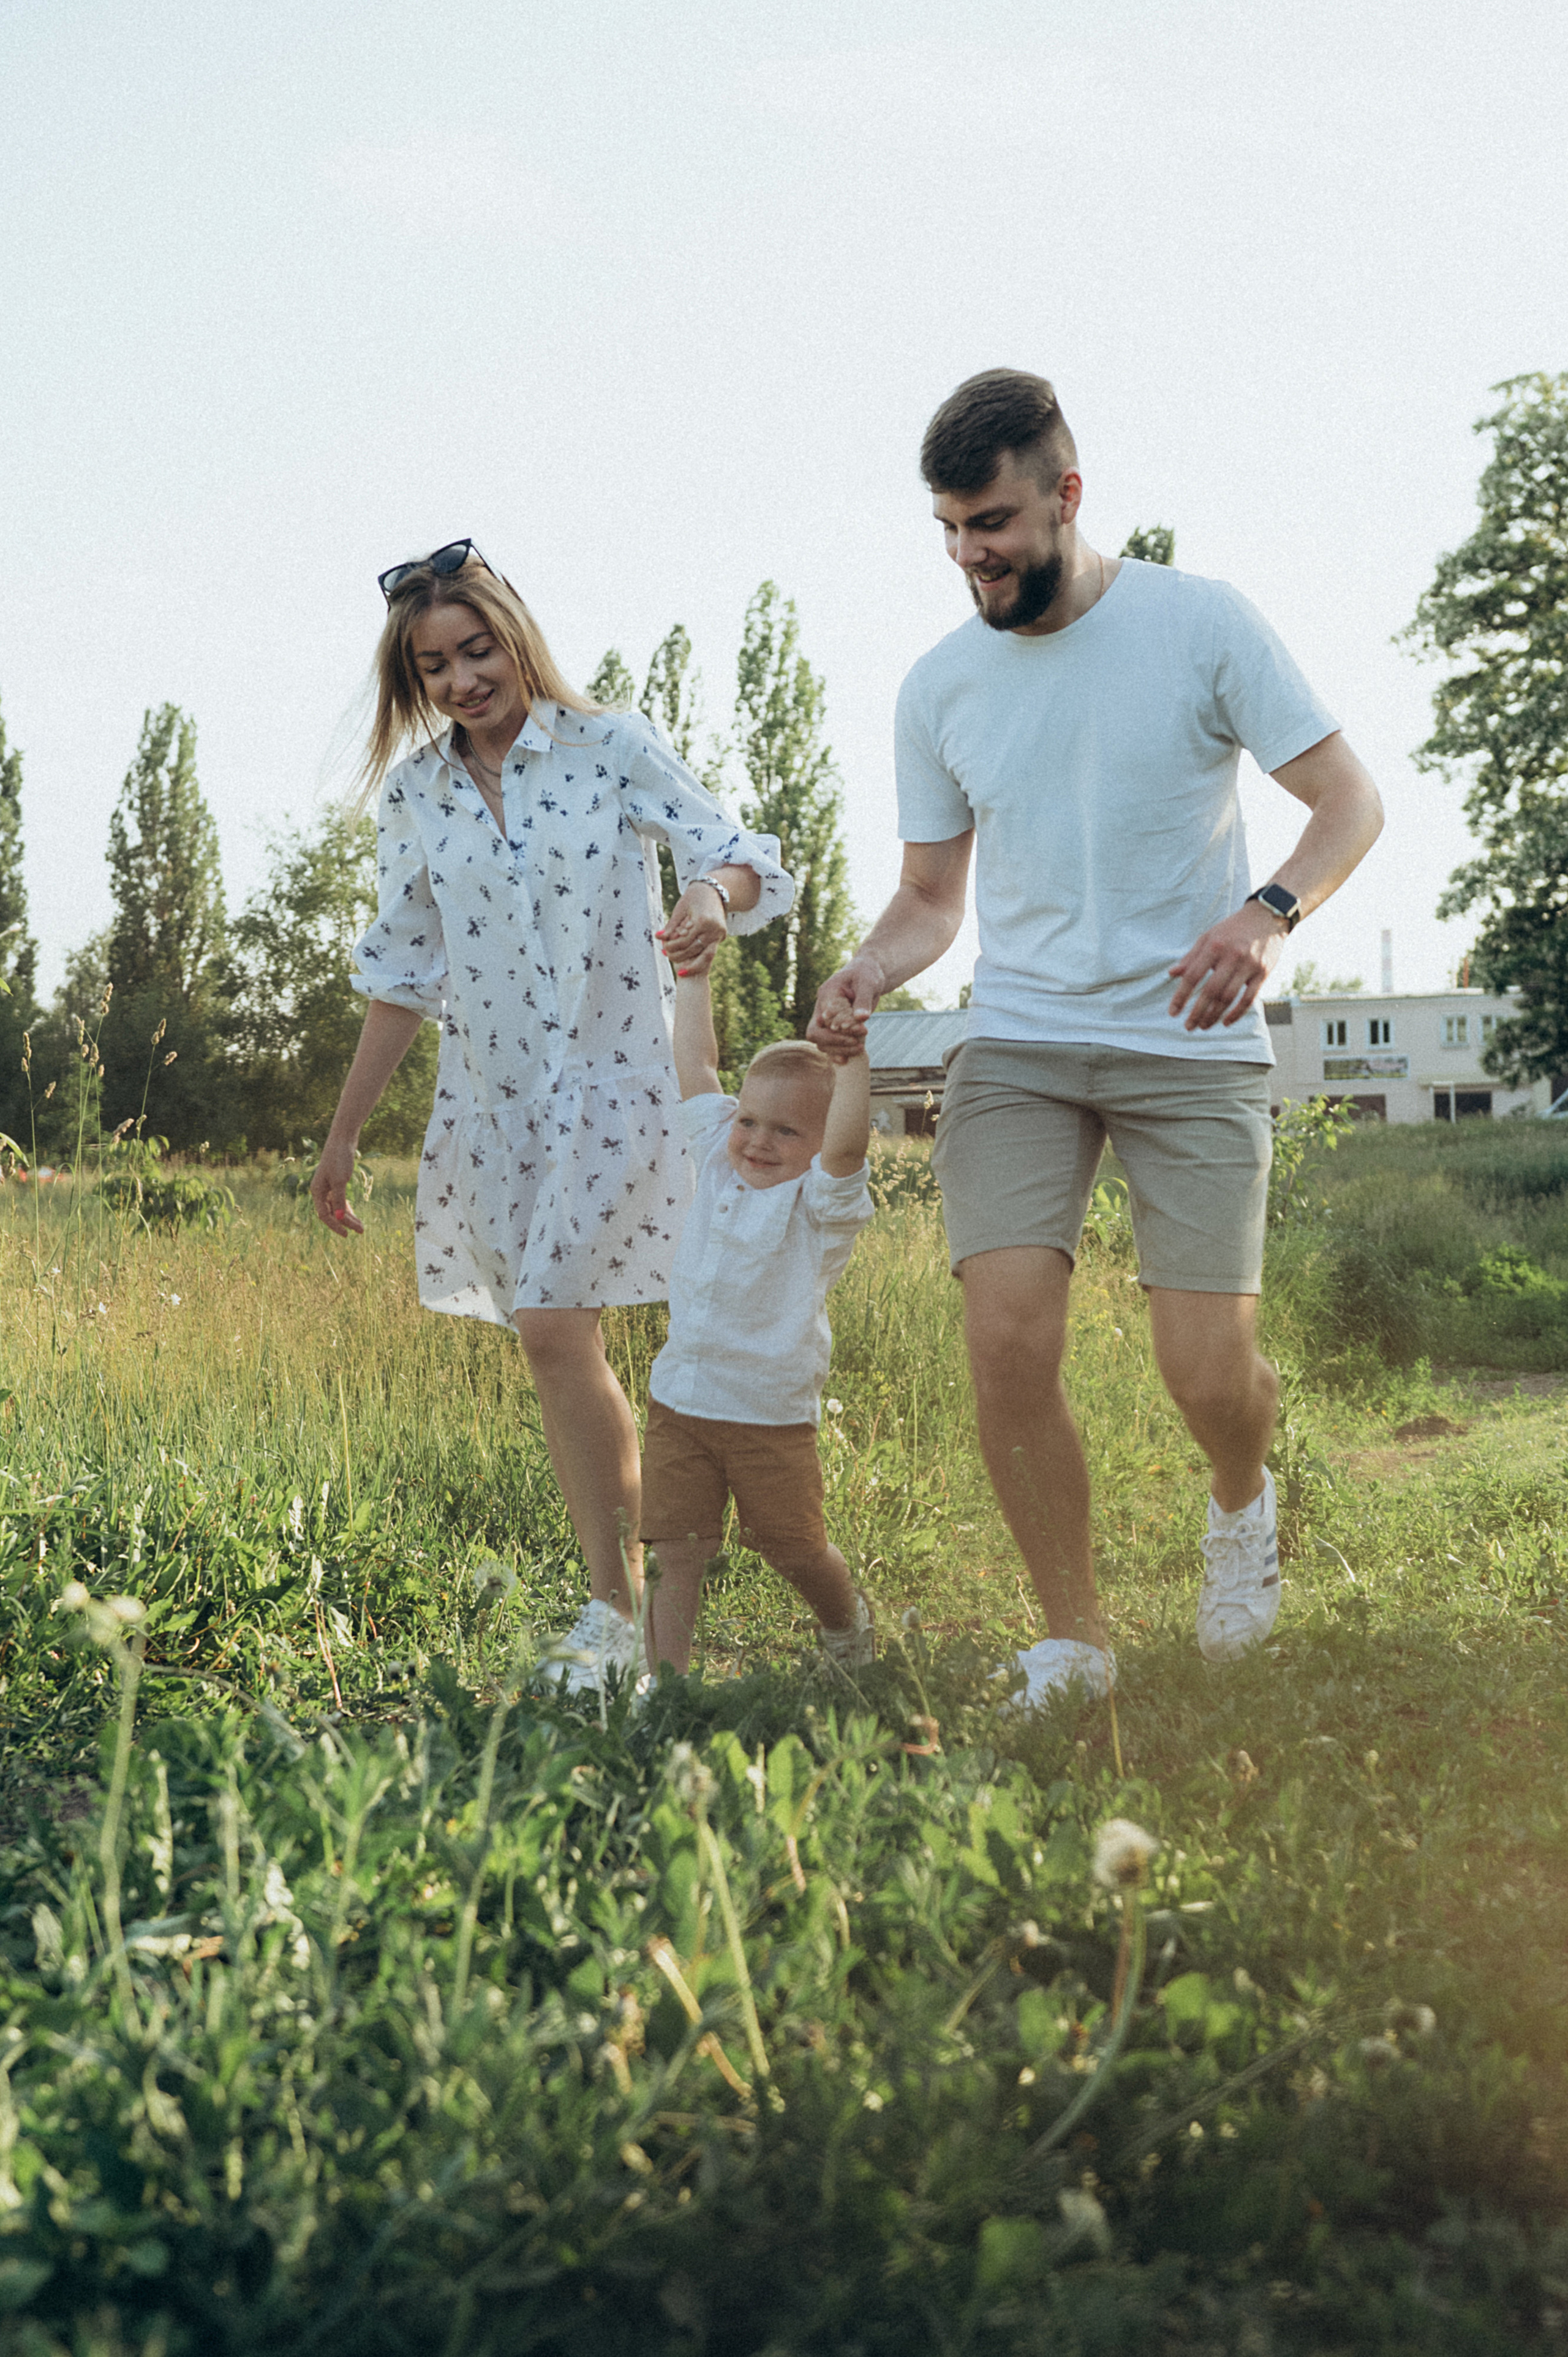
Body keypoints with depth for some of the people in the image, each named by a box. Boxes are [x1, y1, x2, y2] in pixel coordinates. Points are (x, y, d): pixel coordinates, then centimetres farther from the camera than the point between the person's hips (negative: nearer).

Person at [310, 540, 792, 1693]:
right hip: (490, 1099, 5)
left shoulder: (613, 749, -4)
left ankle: (615, 1608, -5)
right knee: (560, 1347, 7)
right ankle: (625, 1600, 16)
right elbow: (403, 971, 12)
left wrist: (712, 894, -32)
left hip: (610, 1081, -4)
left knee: (552, 1326, -16)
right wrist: (346, 1130, 12)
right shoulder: (414, 794, 7)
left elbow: (742, 855, -8)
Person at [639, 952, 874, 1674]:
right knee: (676, 1551, -2)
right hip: (680, 1403, 4)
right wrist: (693, 976, 17)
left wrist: (853, 1058, -35)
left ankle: (846, 1619, 38)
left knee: (796, 1549, 8)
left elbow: (847, 1143, -31)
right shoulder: (717, 1164, 7)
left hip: (772, 1417, -4)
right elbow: (696, 1066, 13)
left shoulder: (819, 1203, -9)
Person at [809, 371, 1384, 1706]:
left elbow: (1350, 802, -3)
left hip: (1193, 1049, -2)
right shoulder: (939, 688, 7)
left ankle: (1244, 1499, 28)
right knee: (1008, 1342, -15)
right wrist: (869, 975, -8)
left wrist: (1270, 914, -23)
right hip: (1018, 1045, 3)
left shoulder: (1203, 624, -4)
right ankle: (1073, 1644, 4)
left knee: (1207, 1375, -10)